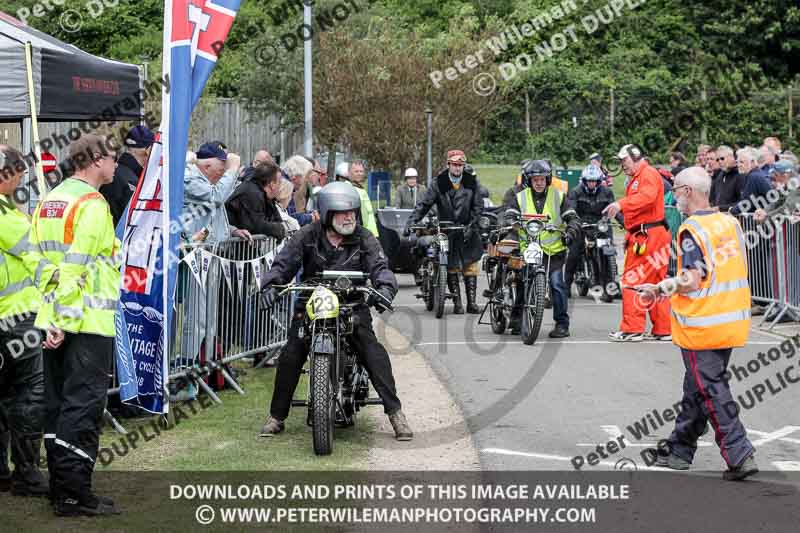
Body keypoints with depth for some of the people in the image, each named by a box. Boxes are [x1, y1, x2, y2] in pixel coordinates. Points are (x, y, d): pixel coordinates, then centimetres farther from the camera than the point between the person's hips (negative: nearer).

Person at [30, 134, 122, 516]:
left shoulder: (48, 201, 13)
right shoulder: (92, 205, -13)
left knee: (58, 404, 13)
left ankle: (59, 484, 21)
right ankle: (74, 495, -6)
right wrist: (62, 322, -21)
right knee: (84, 406, -6)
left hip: (53, 318, 9)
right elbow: (76, 268, -19)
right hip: (89, 322, -9)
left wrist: (53, 318, 13)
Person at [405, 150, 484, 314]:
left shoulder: (472, 183, 3)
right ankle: (457, 302, 6)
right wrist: (411, 222, -15)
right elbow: (424, 204, -4)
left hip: (467, 232, 1)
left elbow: (477, 207, 2)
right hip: (446, 232, -1)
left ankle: (472, 302, 6)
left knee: (470, 267, 0)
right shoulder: (439, 183, 0)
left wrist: (471, 226, -10)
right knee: (451, 268, 0)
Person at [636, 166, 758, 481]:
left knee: (711, 391, -3)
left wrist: (660, 289, -7)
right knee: (696, 387, 17)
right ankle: (680, 451, 26)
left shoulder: (692, 230, -16)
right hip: (733, 321, 8)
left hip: (702, 324, -8)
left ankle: (739, 455, -9)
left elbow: (692, 280, -23)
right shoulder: (730, 223, 8)